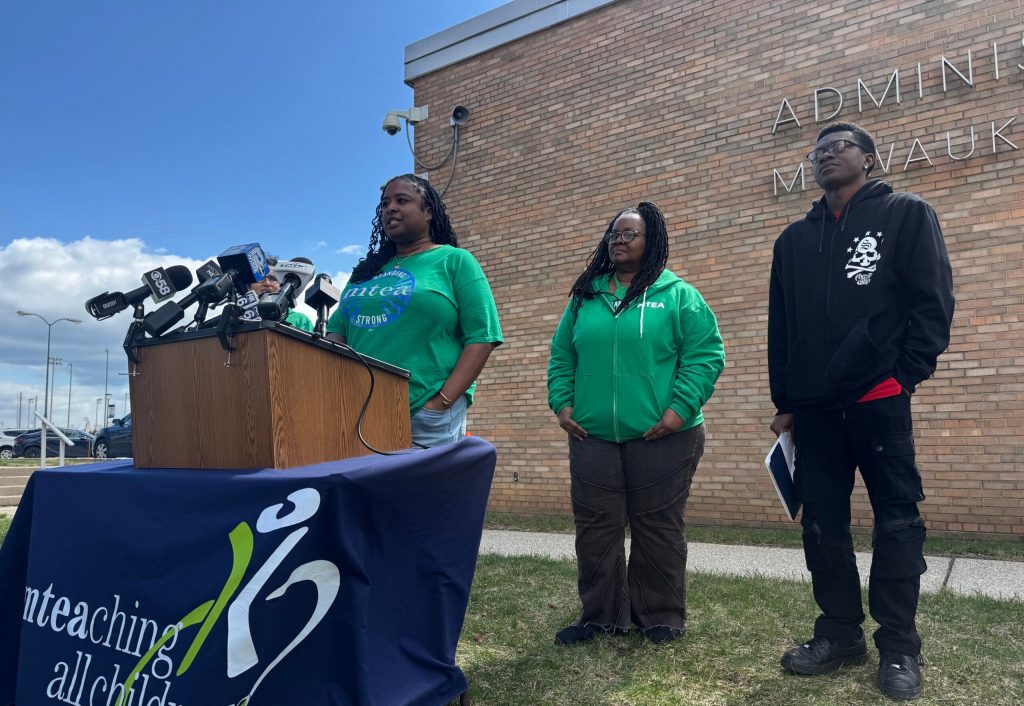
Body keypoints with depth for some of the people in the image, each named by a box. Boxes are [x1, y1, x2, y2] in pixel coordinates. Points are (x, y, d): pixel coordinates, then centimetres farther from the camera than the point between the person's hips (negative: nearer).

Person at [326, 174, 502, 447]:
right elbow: (337, 330, 17)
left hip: (428, 417, -4)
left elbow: (481, 337, -5)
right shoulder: (367, 270, 18)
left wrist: (442, 402, -14)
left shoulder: (454, 261, 3)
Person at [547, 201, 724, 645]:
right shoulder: (585, 297, 13)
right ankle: (601, 615, 22)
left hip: (661, 438, -3)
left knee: (657, 527, 6)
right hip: (592, 437, 4)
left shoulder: (677, 295, 1)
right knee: (595, 528, 8)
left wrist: (680, 409, -14)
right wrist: (561, 402, 2)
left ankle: (662, 616, 22)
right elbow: (561, 354, 15)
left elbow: (705, 354, -5)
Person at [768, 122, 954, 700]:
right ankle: (840, 636, 19)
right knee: (823, 525, 7)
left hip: (879, 400, -4)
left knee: (897, 522, 1)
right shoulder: (795, 239, 17)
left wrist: (907, 375, -11)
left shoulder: (907, 215, 5)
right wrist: (785, 402, 10)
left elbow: (934, 299, -3)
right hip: (814, 408, 5)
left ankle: (899, 649, 10)